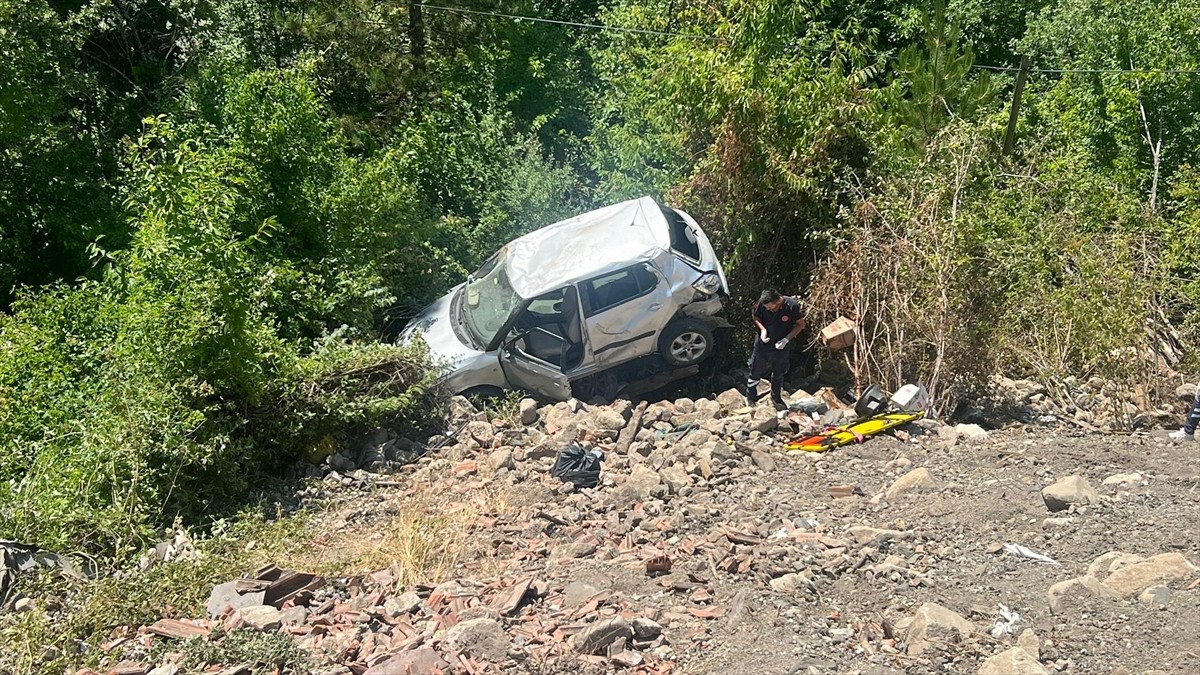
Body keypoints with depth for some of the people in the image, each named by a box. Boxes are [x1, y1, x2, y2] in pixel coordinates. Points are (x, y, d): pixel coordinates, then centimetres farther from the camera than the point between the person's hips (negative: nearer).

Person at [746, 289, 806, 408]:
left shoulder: (792, 306, -26)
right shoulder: (762, 303, -22)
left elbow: (800, 324, -10)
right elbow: (755, 316, 0)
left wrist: (786, 339, -20)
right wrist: (762, 329, -18)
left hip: (781, 346, 0)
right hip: (763, 344, 0)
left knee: (778, 373, 21)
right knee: (755, 371, 13)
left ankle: (776, 398, 44)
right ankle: (750, 398, 36)